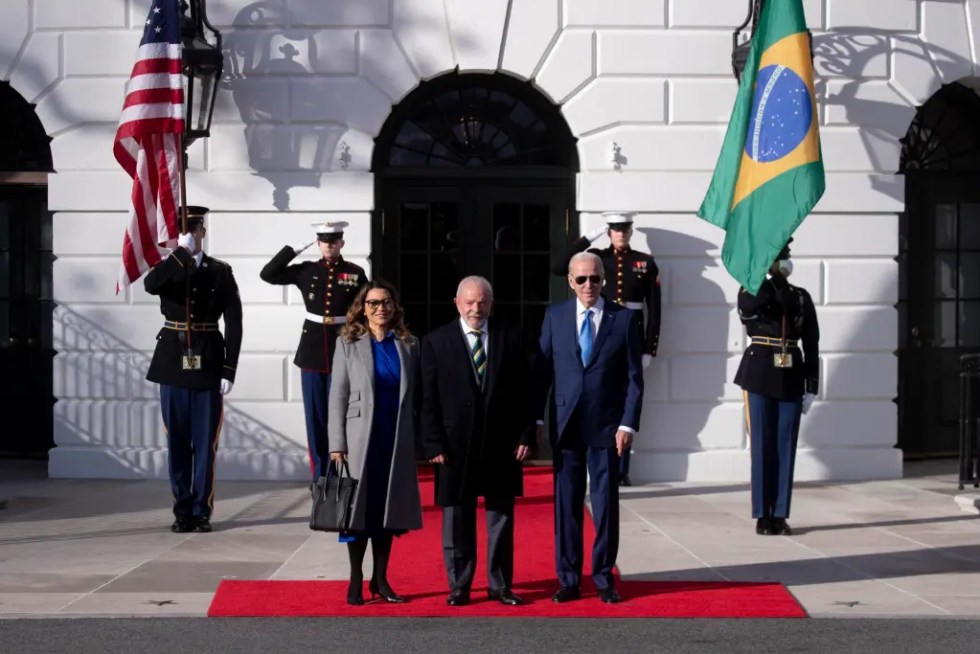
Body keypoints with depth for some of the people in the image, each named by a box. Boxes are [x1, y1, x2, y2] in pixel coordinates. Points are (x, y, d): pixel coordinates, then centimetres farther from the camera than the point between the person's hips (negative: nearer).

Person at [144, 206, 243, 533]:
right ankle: (182, 510, 12)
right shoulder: (167, 269, 6)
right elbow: (150, 285, -20)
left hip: (208, 364, -1)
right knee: (177, 441, 5)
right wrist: (181, 252, -20)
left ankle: (202, 510, 10)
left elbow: (233, 322, -1)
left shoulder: (221, 271, 3)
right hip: (173, 363, 1)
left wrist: (229, 370, -7)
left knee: (205, 441, 1)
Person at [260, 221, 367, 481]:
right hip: (312, 351, 2)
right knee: (315, 415, 6)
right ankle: (319, 476, 15)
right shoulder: (306, 271, 3)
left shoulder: (356, 273, 0)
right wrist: (295, 249, -7)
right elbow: (268, 274, -3)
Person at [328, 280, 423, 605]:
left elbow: (416, 395, 8)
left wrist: (419, 440, 3)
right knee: (359, 509, 0)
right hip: (361, 440, -2)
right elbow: (337, 395, -1)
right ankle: (355, 581, 10)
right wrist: (337, 444, -8)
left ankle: (380, 579, 18)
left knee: (388, 509, 8)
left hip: (397, 442, 2)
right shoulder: (348, 343, 2)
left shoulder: (408, 344, 8)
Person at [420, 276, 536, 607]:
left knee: (501, 517, 8)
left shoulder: (510, 338, 5)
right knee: (457, 518, 6)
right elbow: (429, 399, -2)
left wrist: (526, 436, -2)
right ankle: (459, 586, 16)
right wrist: (433, 443, -8)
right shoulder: (436, 342, 1)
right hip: (455, 446, -1)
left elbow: (524, 391, 4)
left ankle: (500, 584, 17)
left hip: (502, 445, 1)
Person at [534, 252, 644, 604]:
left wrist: (628, 424, -7)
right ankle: (568, 580, 14)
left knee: (606, 502, 3)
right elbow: (542, 370, 6)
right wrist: (536, 417, 0)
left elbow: (634, 376, 0)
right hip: (565, 425, 1)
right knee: (566, 503, 5)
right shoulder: (555, 315, 5)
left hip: (606, 425, -1)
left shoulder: (623, 318, 1)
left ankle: (604, 578, 14)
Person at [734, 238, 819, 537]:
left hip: (791, 379, 3)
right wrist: (765, 274, -18)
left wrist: (812, 386, 2)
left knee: (786, 447, 3)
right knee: (763, 446, -1)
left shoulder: (801, 297, 9)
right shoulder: (753, 288, 1)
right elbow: (746, 310, -25)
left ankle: (780, 515, 10)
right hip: (760, 375, -3)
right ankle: (763, 516, 6)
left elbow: (812, 344, 8)